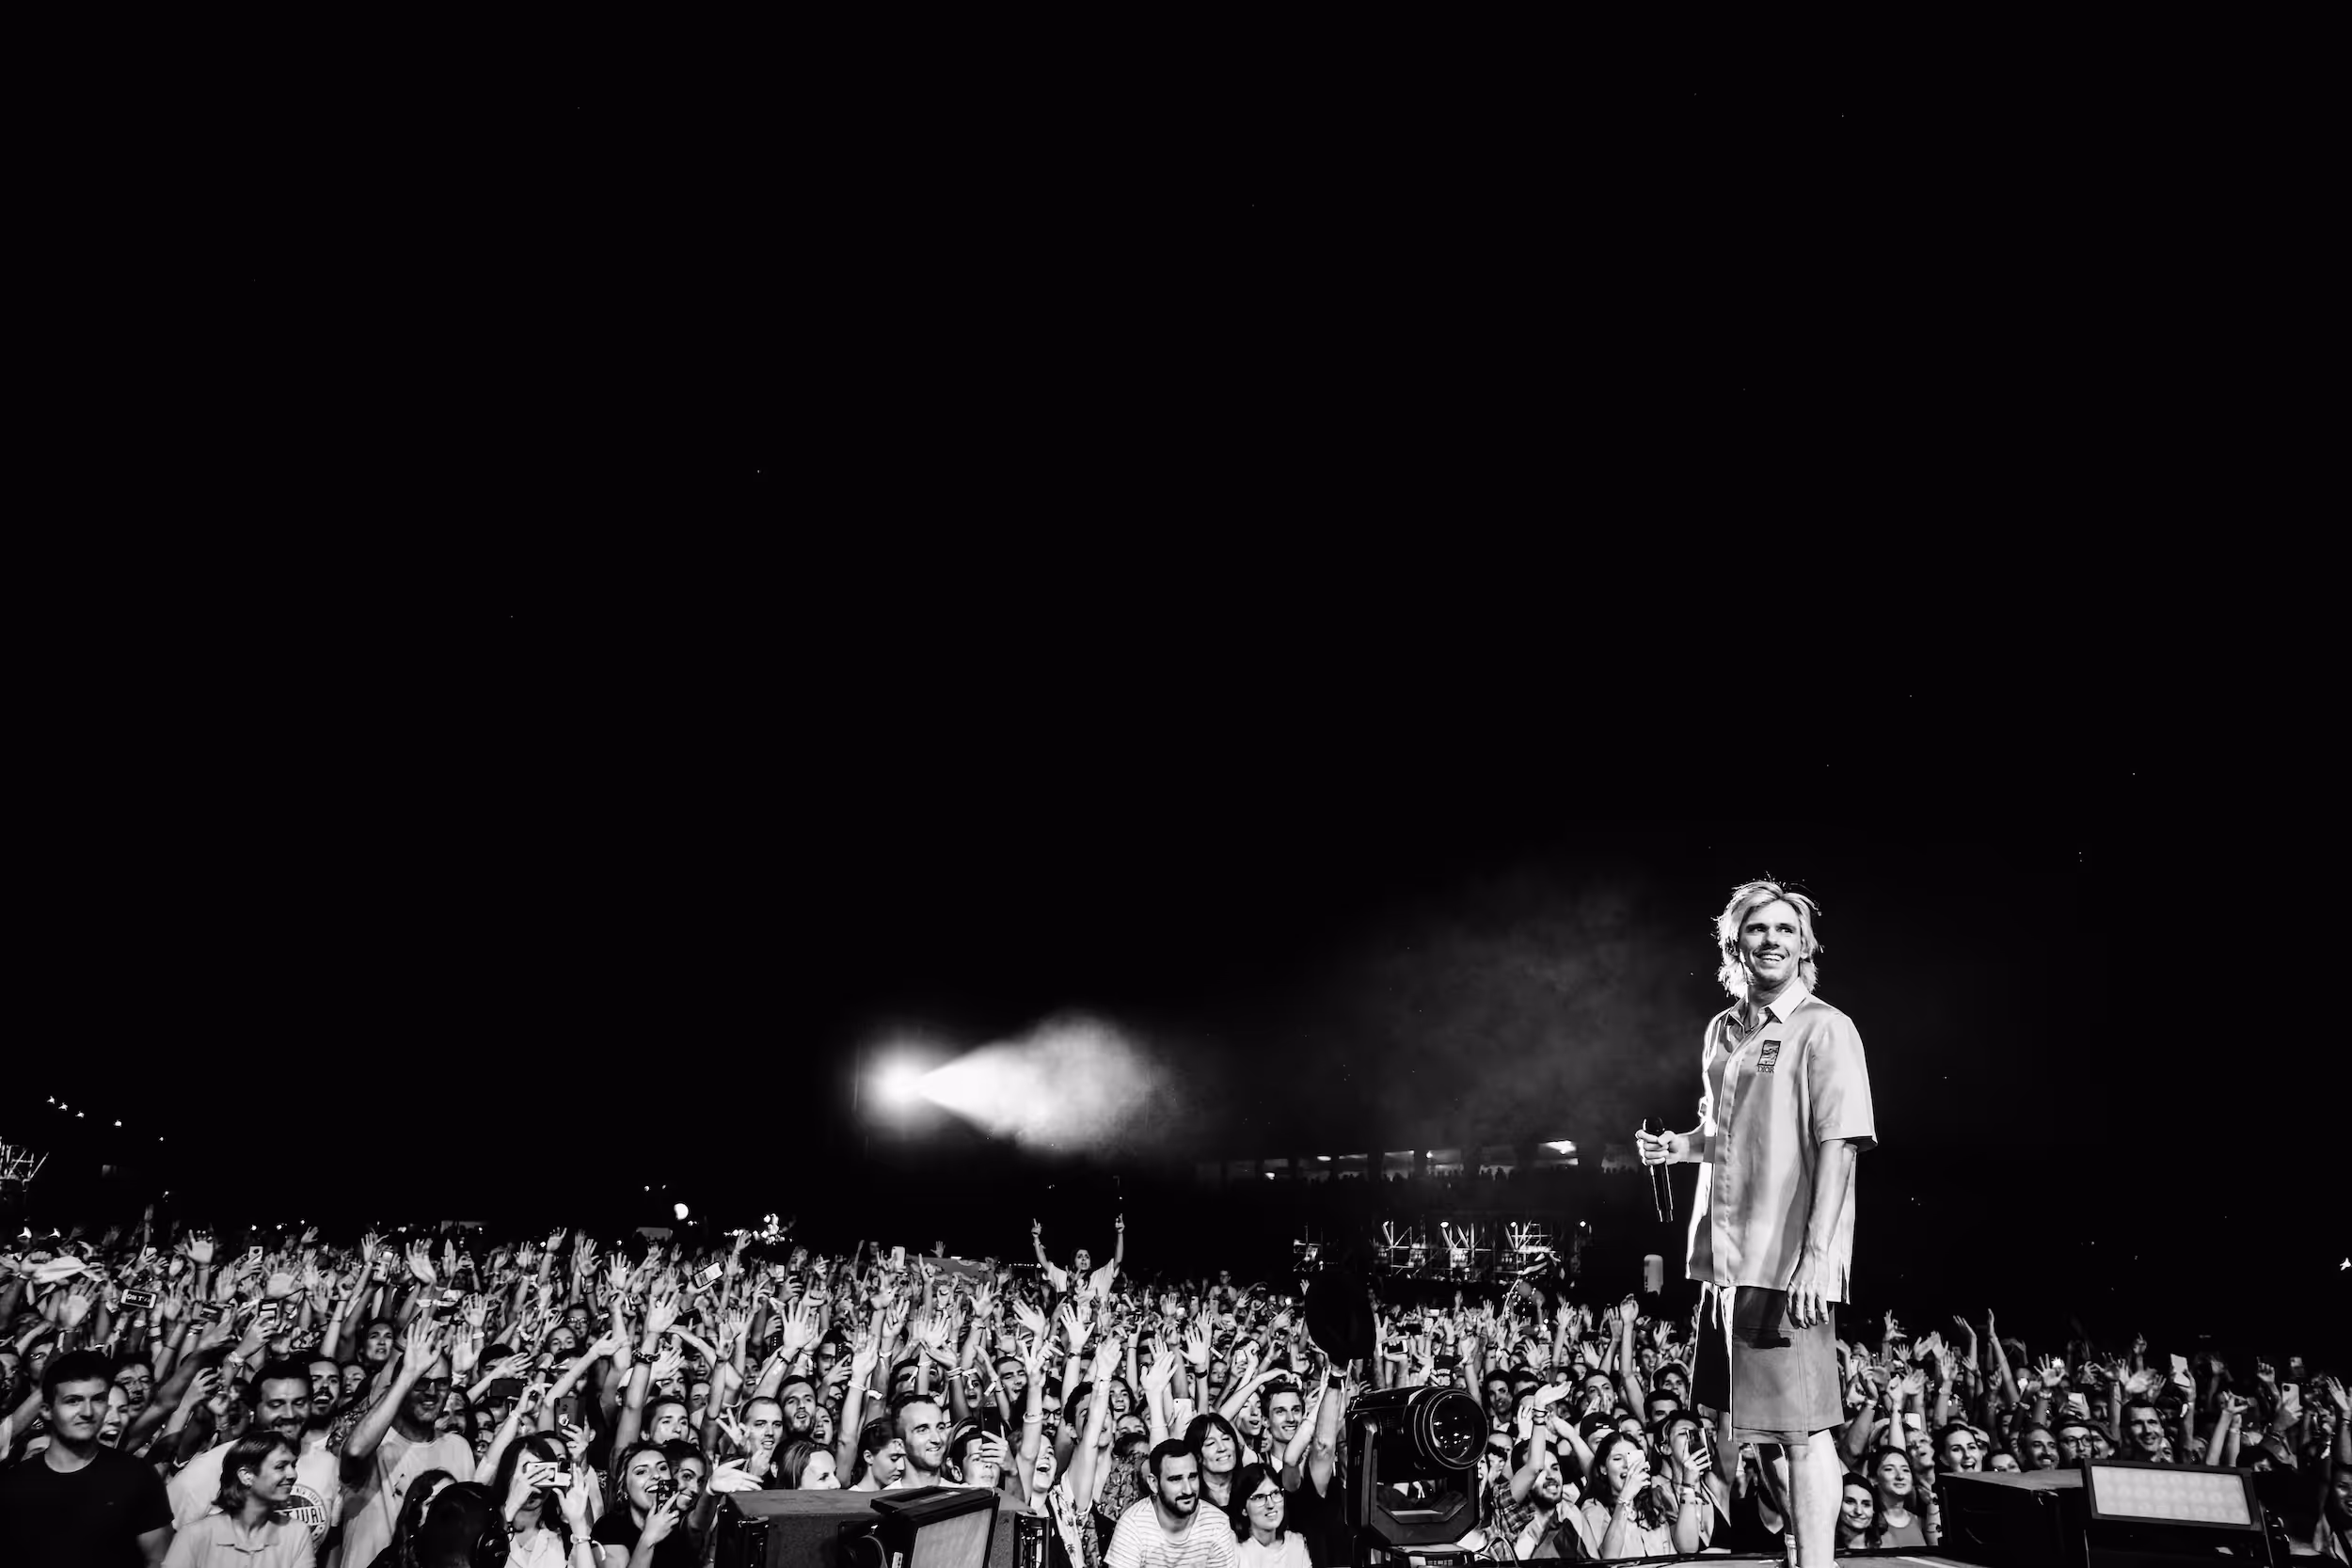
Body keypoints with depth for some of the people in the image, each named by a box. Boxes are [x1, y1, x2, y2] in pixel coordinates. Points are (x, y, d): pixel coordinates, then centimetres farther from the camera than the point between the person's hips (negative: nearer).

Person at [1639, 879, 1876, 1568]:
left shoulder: (1824, 1029, -8)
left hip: (1787, 1264, -7)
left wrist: (1815, 1257, -21)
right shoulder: (1721, 1030, 12)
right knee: (1730, 1419, 18)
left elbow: (1837, 1147, -15)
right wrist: (1677, 1145, 3)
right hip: (1723, 1257, 7)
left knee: (1803, 1427, -2)